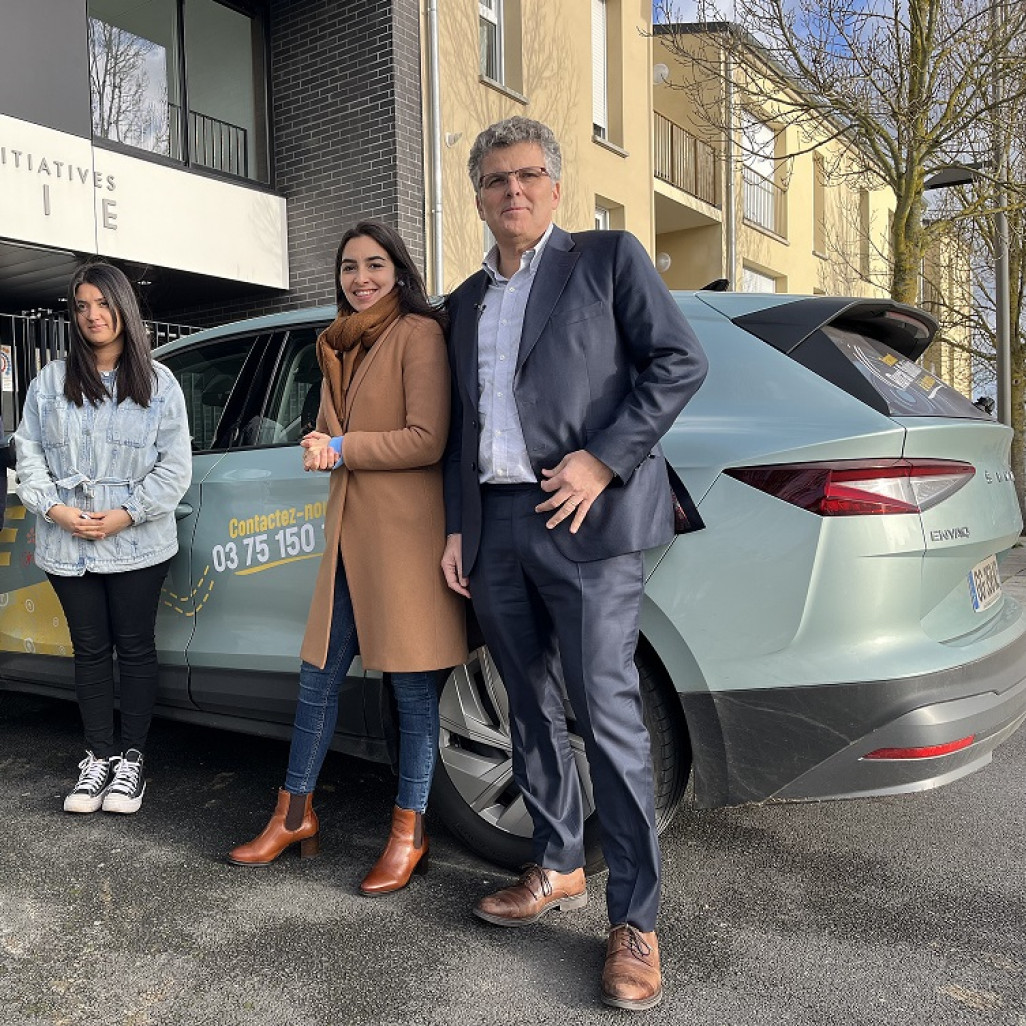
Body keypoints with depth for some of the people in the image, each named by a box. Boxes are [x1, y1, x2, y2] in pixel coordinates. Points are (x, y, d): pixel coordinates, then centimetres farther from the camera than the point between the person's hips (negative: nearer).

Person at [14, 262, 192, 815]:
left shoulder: (159, 383, 1)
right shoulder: (51, 381, 8)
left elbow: (175, 467, -3)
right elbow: (29, 452, 7)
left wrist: (125, 515, -11)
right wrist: (54, 508, -8)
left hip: (137, 544, -2)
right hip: (67, 544, 2)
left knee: (135, 647, 6)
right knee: (90, 649, 11)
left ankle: (131, 759, 18)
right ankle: (99, 757, 22)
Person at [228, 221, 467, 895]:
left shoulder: (419, 333, -6)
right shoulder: (339, 346, 19)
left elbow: (428, 440, -13)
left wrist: (342, 449, -9)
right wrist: (324, 450, 0)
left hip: (406, 531, -7)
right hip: (348, 531, 8)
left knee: (413, 685, 1)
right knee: (319, 677, 12)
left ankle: (410, 833, 15)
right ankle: (296, 815, 26)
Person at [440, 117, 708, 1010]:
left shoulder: (609, 257, 5)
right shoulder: (466, 301, 21)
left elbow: (680, 362, -3)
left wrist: (603, 460, -13)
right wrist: (457, 527, 14)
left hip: (584, 524, -6)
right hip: (495, 526, 6)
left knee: (608, 716, -7)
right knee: (532, 710, 13)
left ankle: (635, 921, 5)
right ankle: (557, 870, 29)